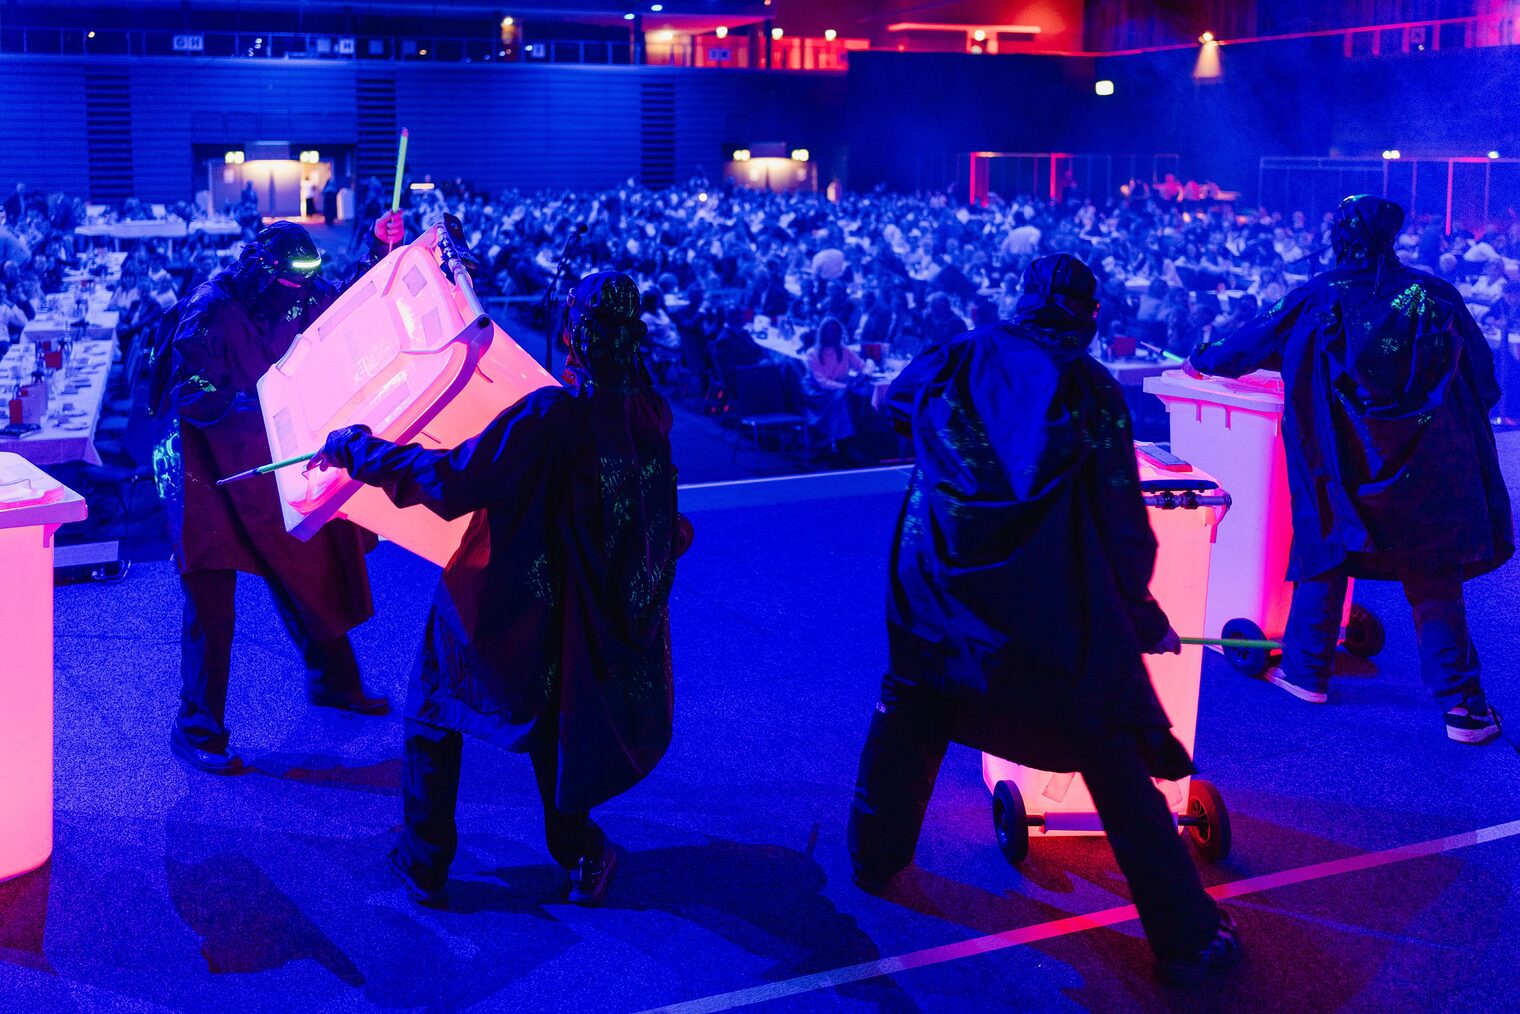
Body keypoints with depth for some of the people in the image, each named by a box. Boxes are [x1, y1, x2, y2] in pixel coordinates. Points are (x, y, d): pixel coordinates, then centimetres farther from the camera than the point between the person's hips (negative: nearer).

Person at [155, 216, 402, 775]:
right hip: (210, 475, -6)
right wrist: (263, 402, -35)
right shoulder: (208, 314, -20)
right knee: (211, 606, -5)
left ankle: (333, 682, 37)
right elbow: (193, 396, -24)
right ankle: (197, 729, 6)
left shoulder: (305, 301, -2)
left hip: (275, 470, 6)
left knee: (311, 577, 16)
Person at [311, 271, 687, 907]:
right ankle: (579, 858, 34)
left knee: (437, 716, 18)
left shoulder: (550, 415, -27)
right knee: (557, 722, 27)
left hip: (510, 610, -5)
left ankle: (425, 865, 25)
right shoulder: (651, 414, -8)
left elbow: (450, 482, -29)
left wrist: (355, 448, -19)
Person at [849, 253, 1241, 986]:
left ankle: (875, 857, 41)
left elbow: (890, 405, 29)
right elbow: (1121, 523, 0)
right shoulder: (1091, 390, -1)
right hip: (1054, 611, -3)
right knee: (1116, 763, 3)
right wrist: (1145, 620, 12)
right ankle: (1185, 937, 8)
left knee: (907, 710, 27)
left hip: (938, 592, 3)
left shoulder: (952, 364, 7)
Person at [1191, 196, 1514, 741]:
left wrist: (1201, 361, 28)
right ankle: (1461, 706, 7)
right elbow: (1482, 374, 6)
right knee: (1434, 583, 6)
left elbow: (1252, 343, 10)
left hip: (1342, 465, 0)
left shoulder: (1316, 301, -2)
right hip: (1427, 467, 1)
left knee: (1325, 557, 19)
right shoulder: (1435, 296, 0)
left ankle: (1307, 670, 27)